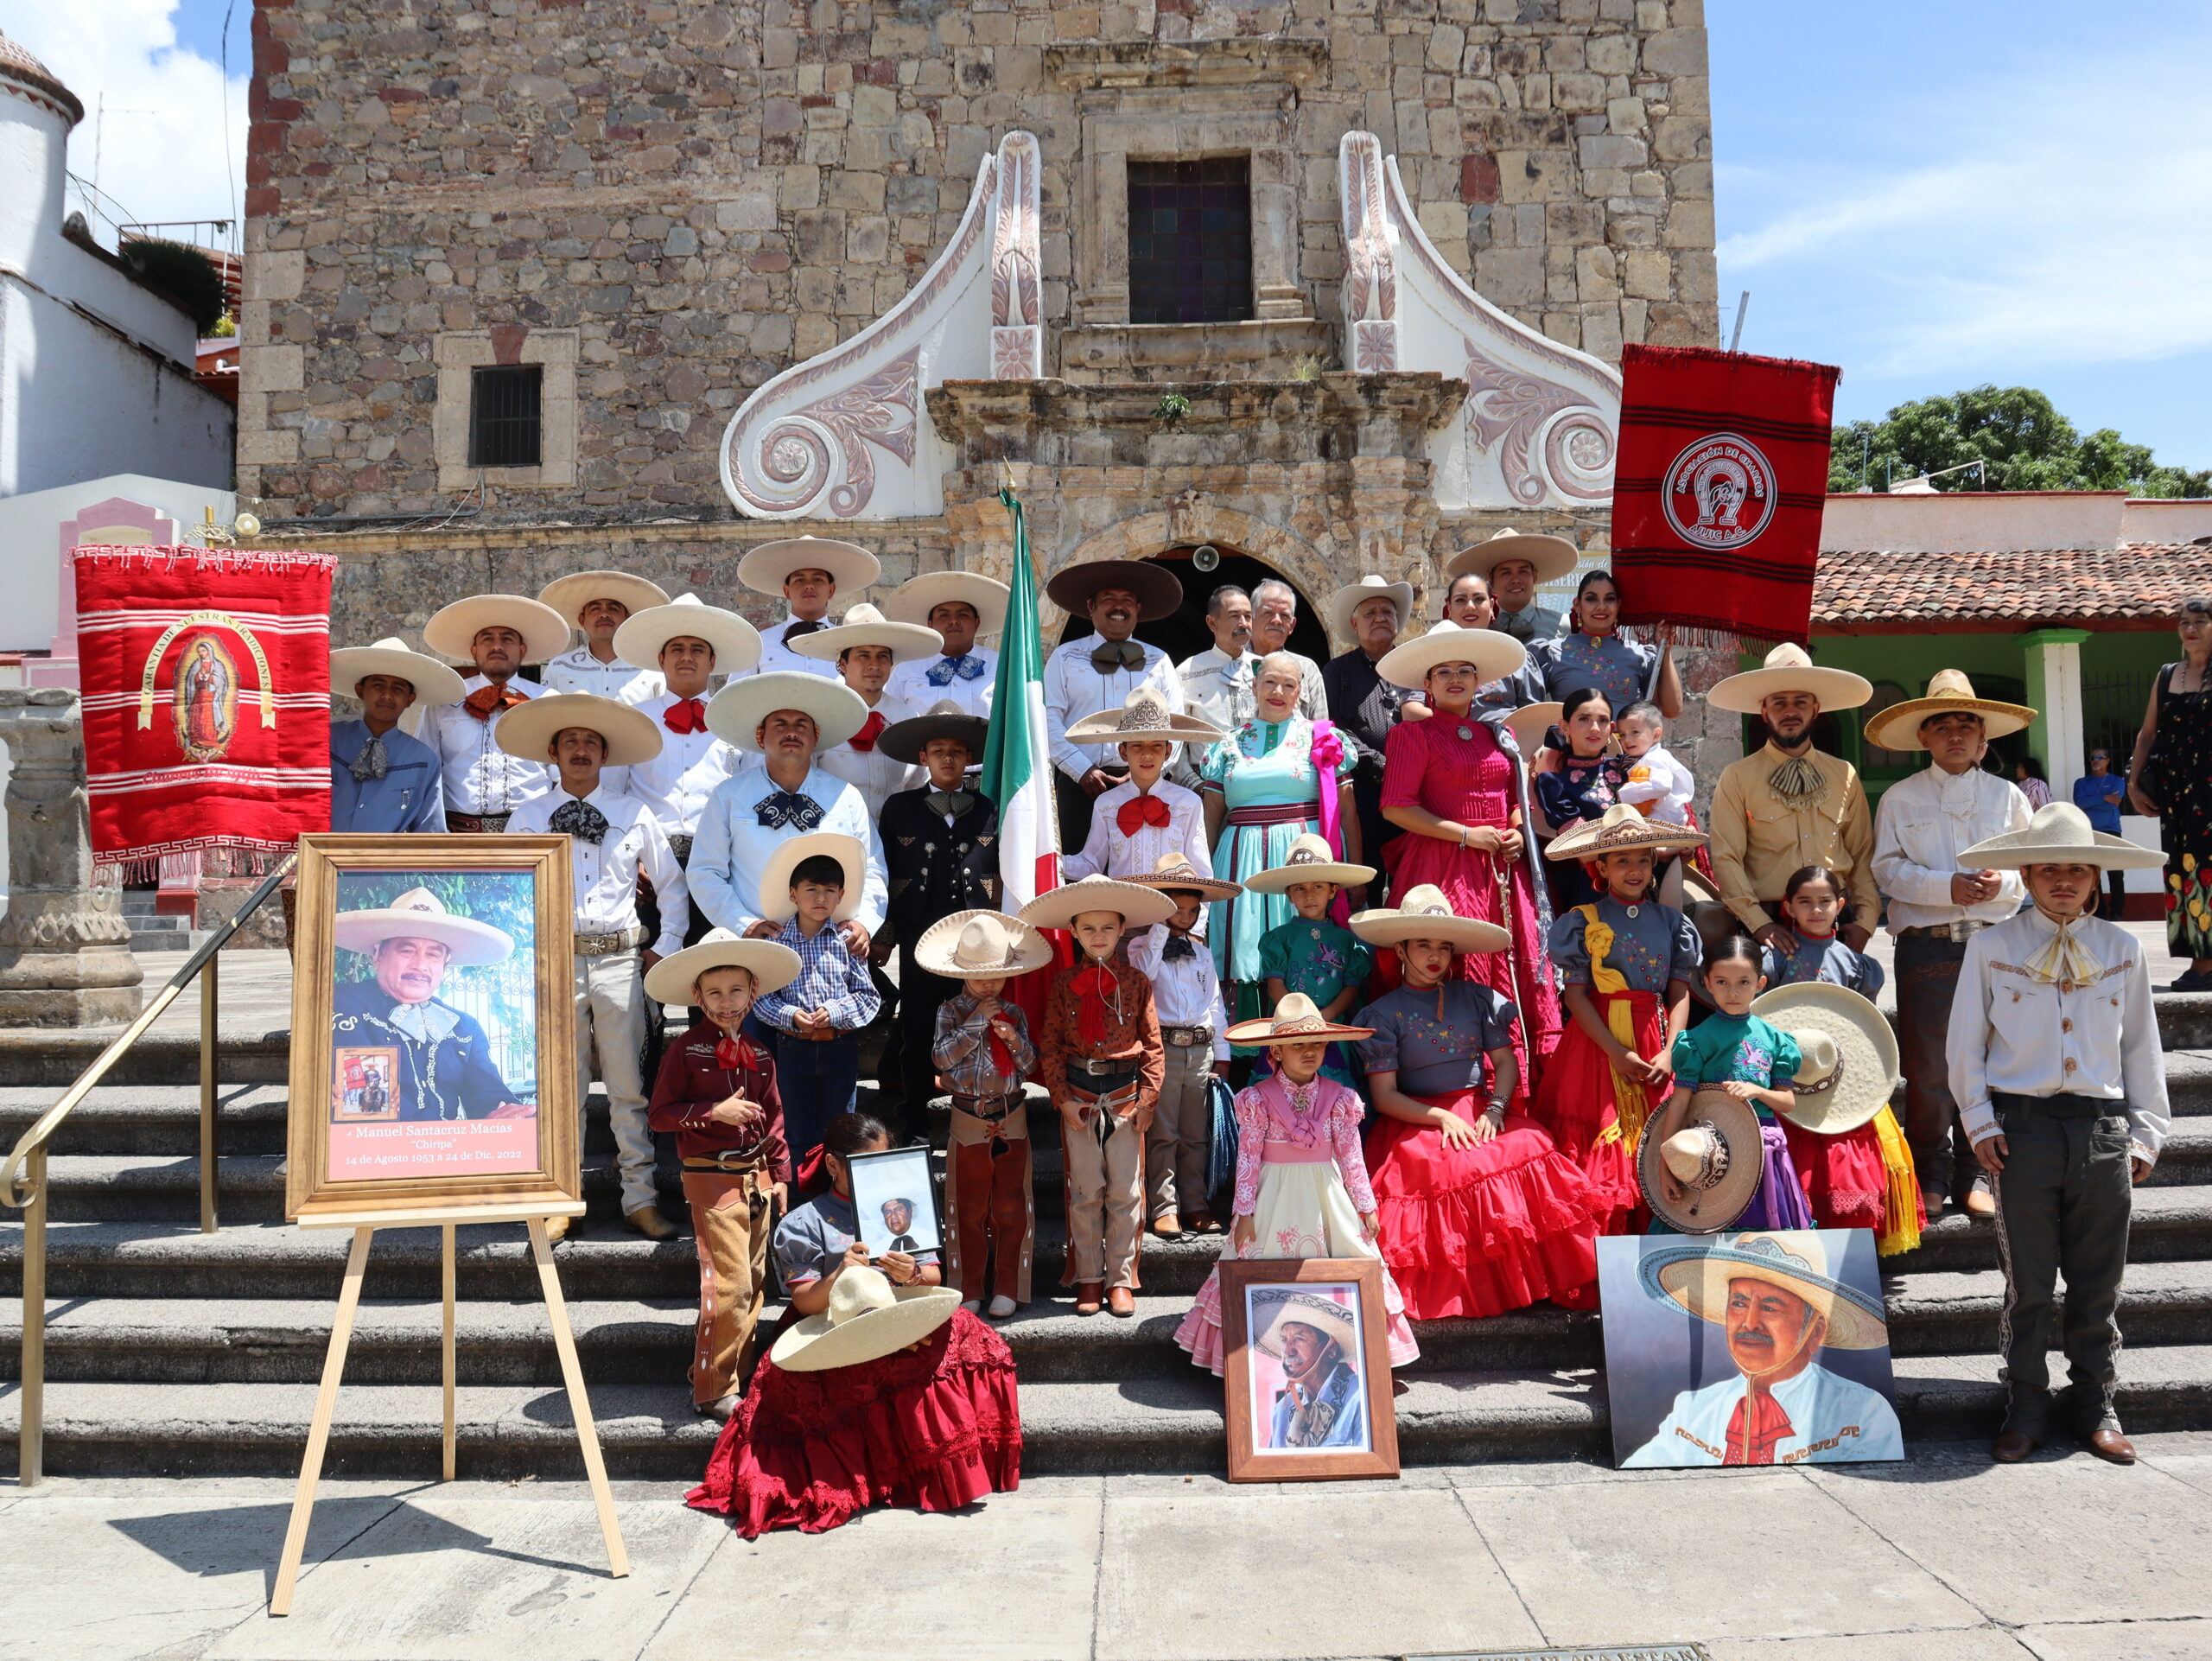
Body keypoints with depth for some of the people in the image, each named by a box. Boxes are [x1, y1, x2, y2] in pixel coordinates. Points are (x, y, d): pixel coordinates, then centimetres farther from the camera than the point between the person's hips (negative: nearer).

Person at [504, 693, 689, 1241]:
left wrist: (666, 947, 10)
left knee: (630, 1088, 1)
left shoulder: (635, 814, 9)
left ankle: (641, 1199, 8)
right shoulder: (527, 818, 8)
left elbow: (672, 884, 17)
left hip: (620, 961, 0)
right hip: (555, 962, 0)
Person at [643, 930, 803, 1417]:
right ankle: (713, 1390, 4)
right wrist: (715, 1112, -17)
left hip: (757, 1176, 6)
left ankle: (737, 1376, 24)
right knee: (730, 1284, -9)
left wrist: (780, 1175, 15)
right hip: (712, 1179, -6)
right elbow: (659, 1115, -8)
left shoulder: (758, 1055, 10)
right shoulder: (687, 1050, -6)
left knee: (754, 1285, 11)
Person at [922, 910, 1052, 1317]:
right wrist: (976, 1022, -16)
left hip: (1012, 1119, 2)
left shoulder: (1014, 1013, 6)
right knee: (970, 1209, 5)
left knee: (1011, 1207, 4)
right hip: (969, 1120, -2)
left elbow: (1030, 1064, 4)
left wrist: (1014, 1039, -15)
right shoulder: (951, 1012, -2)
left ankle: (1007, 1289, 13)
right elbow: (943, 1057, -16)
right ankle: (969, 1291, 15)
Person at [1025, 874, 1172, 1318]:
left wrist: (1147, 1097, -5)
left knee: (1125, 1192, 3)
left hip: (1126, 1095, 0)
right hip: (1078, 1097, 0)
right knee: (1086, 1191, 6)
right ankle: (1088, 1278, 17)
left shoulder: (1136, 982, 1)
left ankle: (1121, 1279, 14)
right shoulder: (1062, 983, 2)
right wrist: (1062, 1097, -6)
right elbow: (1050, 1044, 1)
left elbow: (1152, 1044, 1)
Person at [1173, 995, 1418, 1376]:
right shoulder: (1258, 1098, -5)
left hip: (1326, 1197, 2)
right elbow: (1247, 1158, -4)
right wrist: (1244, 1212, -7)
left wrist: (1367, 1207, 5)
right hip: (1275, 1198, -2)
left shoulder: (1338, 1098, 1)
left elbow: (1351, 1157, 5)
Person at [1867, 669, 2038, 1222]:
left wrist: (2002, 882, -9)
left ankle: (1974, 1174, 15)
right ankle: (1931, 1176, 12)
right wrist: (1947, 886, -13)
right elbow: (1886, 867, 0)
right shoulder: (1900, 798, 7)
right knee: (1927, 1066, 0)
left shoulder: (2006, 796, 13)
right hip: (1926, 943, -2)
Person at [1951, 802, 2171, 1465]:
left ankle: (2095, 1404, 24)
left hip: (2103, 1128, 2)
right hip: (2023, 1125, -2)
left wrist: (2145, 1132, 9)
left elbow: (2141, 1045, 13)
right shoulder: (1992, 948, 2)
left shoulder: (2121, 949, 8)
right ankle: (2026, 1407, 17)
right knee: (2029, 1282, 4)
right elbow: (1966, 1044, 5)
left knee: (2098, 1281, 8)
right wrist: (1981, 1123, -1)